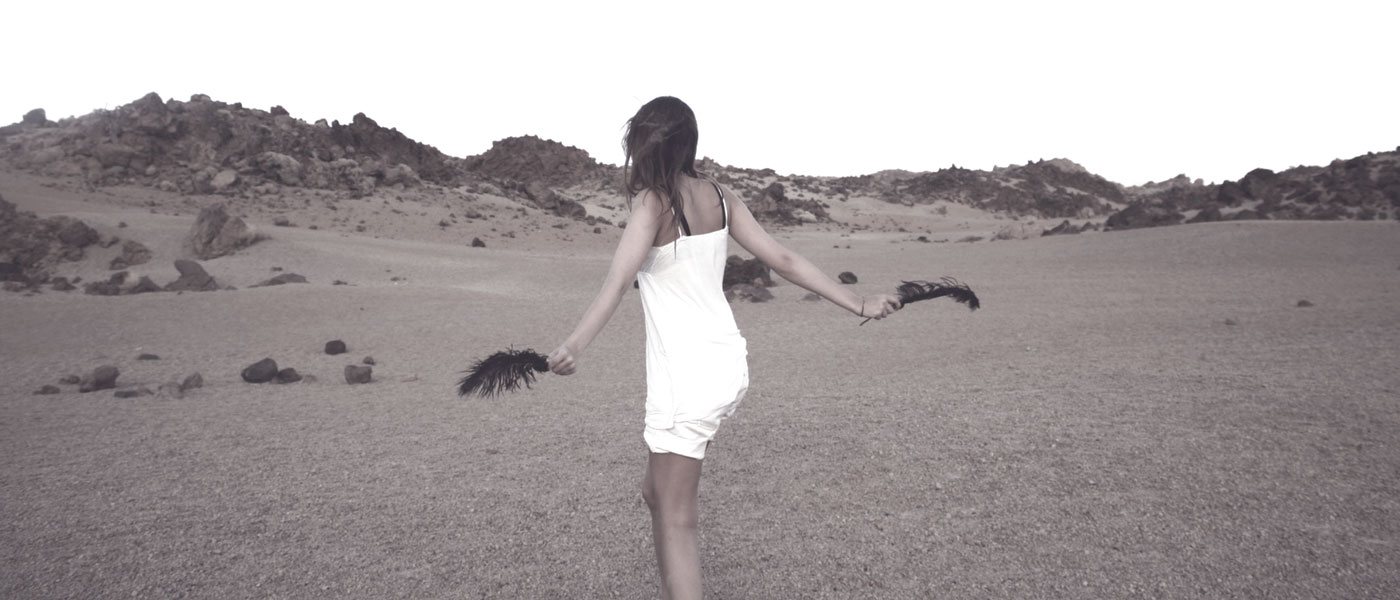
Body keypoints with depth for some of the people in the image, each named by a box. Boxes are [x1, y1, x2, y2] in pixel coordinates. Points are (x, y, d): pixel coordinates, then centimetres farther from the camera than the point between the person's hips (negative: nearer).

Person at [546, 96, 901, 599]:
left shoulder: (652, 201, -12)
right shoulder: (719, 197, 7)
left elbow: (619, 280, -30)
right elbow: (783, 260, 6)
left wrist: (575, 346, -43)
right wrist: (859, 304, 12)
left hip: (685, 375, -7)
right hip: (729, 364, 7)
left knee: (677, 520, 3)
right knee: (658, 493, 23)